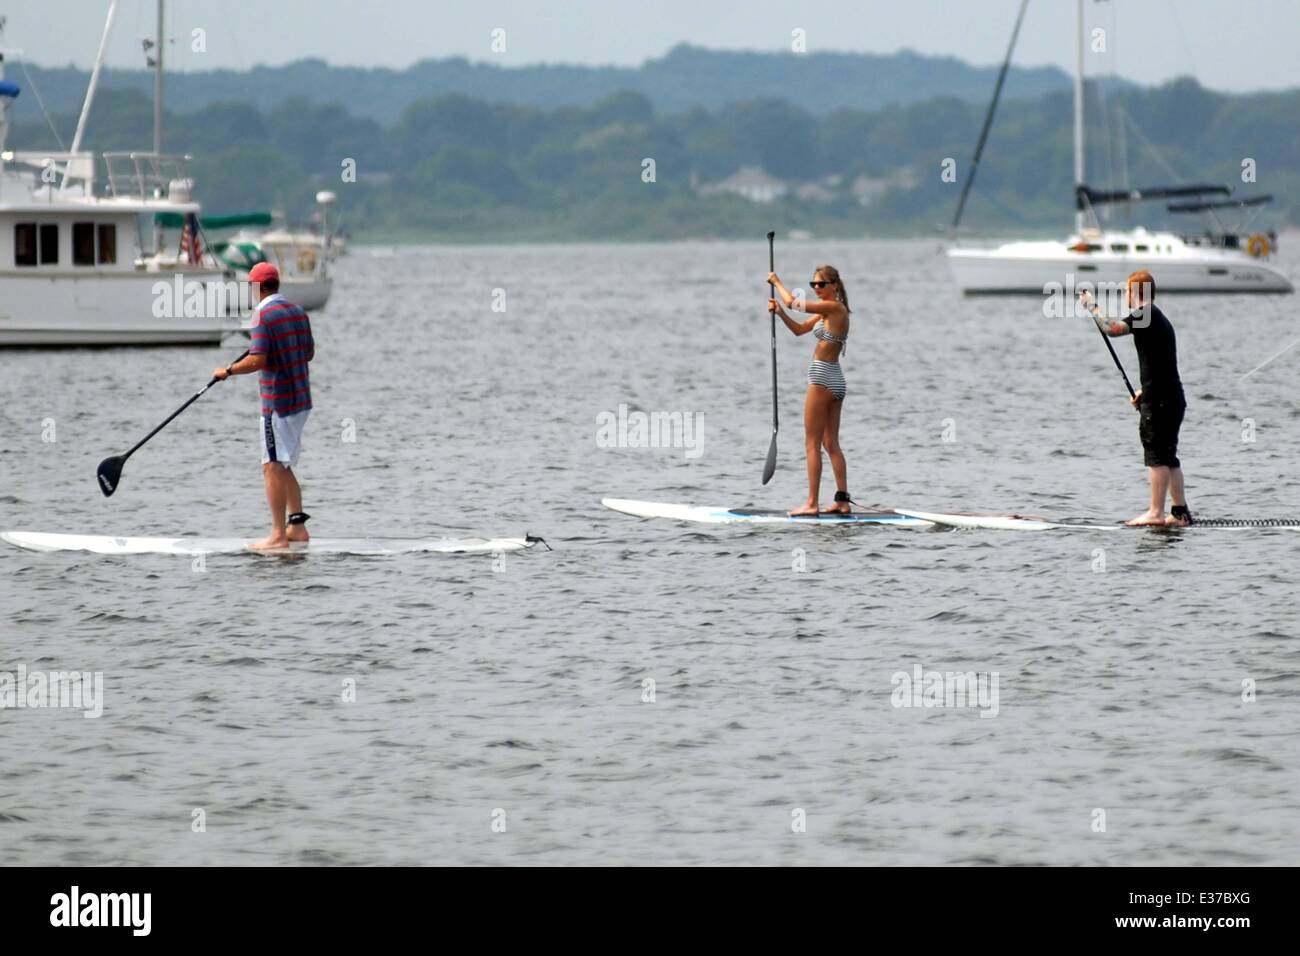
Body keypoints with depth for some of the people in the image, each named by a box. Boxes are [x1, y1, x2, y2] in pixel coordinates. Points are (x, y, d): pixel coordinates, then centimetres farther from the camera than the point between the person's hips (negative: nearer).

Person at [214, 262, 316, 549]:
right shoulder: (297, 312, 10)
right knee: (283, 467, 18)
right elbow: (309, 353, 17)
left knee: (273, 468, -7)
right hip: (301, 400, 9)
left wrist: (228, 371, -9)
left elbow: (257, 360, -22)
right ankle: (297, 525, 18)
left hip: (277, 404, -9)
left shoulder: (264, 316, -15)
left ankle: (278, 535, -10)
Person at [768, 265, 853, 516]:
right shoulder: (827, 311, 15)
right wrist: (780, 313, 5)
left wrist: (777, 281, 3)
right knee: (831, 444, 11)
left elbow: (792, 302, -14)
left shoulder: (834, 307, -14)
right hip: (836, 381, 10)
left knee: (812, 444, -6)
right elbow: (799, 329, 22)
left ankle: (812, 503, -8)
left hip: (823, 379, -10)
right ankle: (843, 500, 10)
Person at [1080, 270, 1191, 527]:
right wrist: (1145, 391, 25)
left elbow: (1112, 329, -22)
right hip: (1173, 398, 9)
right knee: (1168, 457, 12)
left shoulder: (1144, 314, -8)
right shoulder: (1159, 319, 22)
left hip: (1159, 400, -9)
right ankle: (1181, 512, 12)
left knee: (1156, 456, -9)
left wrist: (1093, 307, -7)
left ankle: (1156, 512, -10)